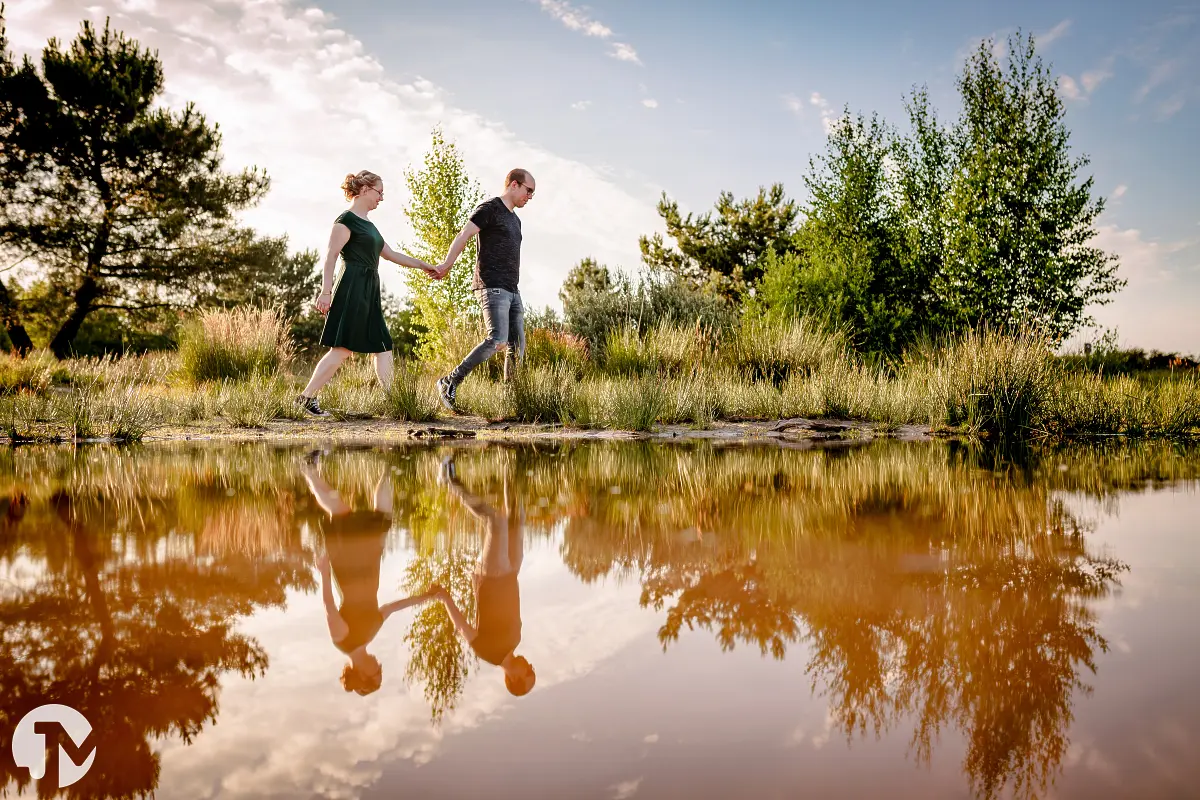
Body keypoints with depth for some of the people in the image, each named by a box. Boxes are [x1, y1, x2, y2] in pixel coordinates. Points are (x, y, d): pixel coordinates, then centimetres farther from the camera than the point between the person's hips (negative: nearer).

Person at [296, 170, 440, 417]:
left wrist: (423, 265, 29)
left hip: (369, 293, 10)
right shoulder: (346, 219, -5)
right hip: (352, 290, -10)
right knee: (343, 348, -13)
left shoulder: (368, 225, 22)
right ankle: (306, 396, -8)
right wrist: (326, 291, -21)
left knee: (383, 347, 6)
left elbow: (391, 255, 29)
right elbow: (331, 256, -13)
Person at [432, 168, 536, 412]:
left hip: (511, 291, 9)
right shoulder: (489, 208, -2)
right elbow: (463, 236, -15)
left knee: (517, 346, 2)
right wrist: (446, 265, -28)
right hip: (492, 288, -9)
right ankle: (450, 382, -14)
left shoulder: (515, 220, 24)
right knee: (497, 340, -21)